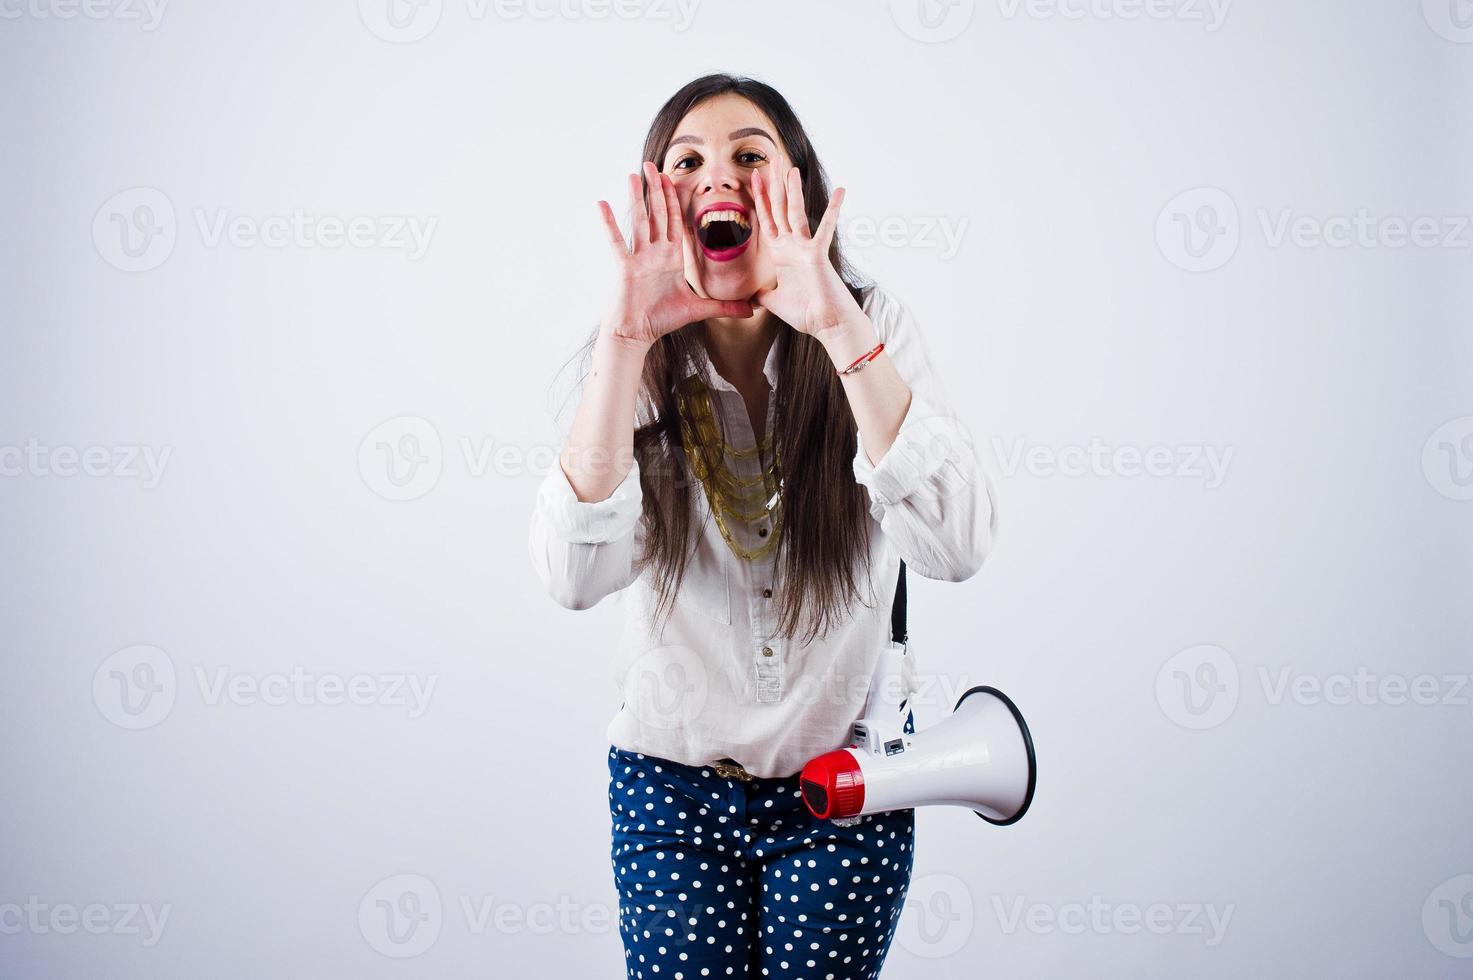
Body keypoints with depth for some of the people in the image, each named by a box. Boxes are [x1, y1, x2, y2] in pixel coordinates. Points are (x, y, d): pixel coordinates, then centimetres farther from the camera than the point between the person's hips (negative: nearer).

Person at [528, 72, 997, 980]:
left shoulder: (872, 330, -12)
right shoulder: (635, 362, -10)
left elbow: (956, 547, -27)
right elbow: (574, 576, -26)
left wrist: (839, 327, -34)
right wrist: (627, 336, -32)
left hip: (845, 786, 0)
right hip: (671, 783, 1)